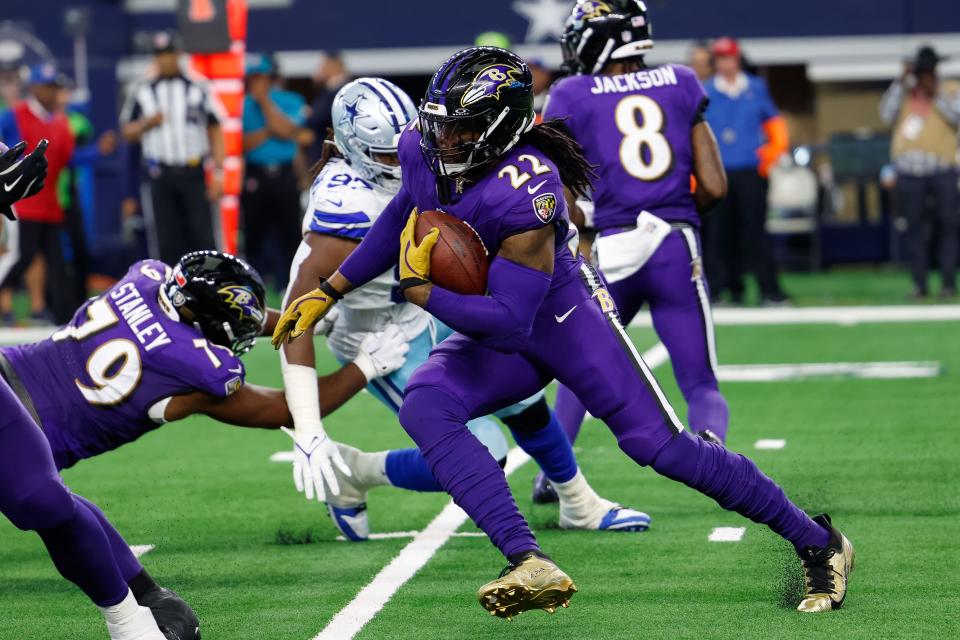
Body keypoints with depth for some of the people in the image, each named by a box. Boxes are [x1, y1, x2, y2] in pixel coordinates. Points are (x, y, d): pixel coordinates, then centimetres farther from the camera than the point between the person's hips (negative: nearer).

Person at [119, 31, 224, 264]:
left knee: (202, 237, -4)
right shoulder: (141, 91, 9)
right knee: (165, 242, 1)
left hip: (193, 174, -1)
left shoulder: (199, 87, 4)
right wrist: (146, 124, -9)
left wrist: (218, 172, -3)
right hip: (159, 174, 1)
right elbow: (127, 132, 13)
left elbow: (215, 131, 5)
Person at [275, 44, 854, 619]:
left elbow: (510, 323, -32)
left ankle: (817, 543, 7)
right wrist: (328, 292, 11)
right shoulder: (422, 150, -11)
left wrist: (419, 289, -27)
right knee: (425, 407, -20)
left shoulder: (524, 194, -34)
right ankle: (532, 567, -29)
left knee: (659, 444, -11)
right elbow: (403, 220, 12)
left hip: (564, 314, -7)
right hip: (503, 338, 7)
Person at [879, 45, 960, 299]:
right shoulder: (905, 94, 14)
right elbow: (887, 114, -1)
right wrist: (901, 82, -3)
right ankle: (919, 283, 4)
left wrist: (935, 94, -9)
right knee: (915, 228, 2)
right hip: (909, 171, 2)